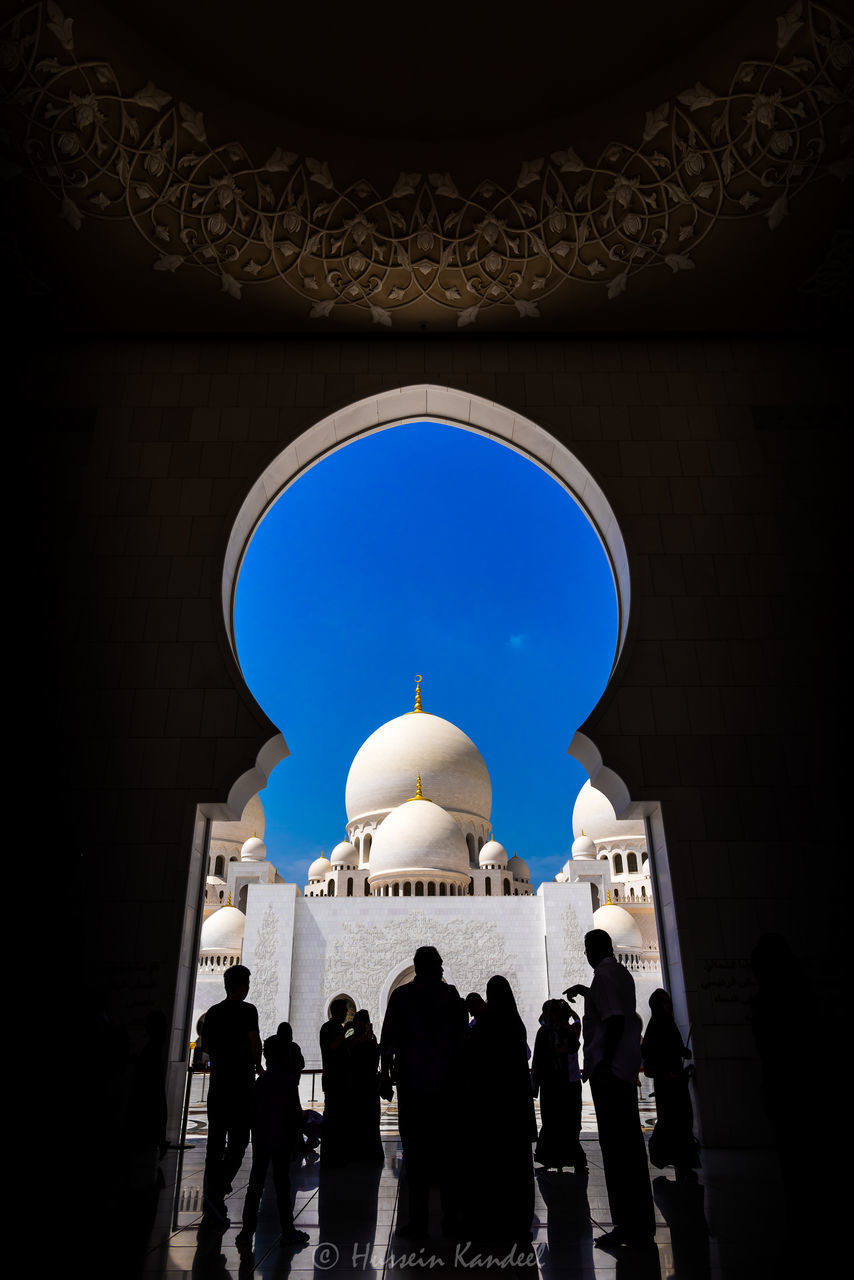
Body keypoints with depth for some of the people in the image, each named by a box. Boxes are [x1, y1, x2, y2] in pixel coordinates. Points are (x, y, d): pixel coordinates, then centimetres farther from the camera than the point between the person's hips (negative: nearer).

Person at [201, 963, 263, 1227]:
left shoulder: (213, 1012, 8)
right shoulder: (247, 1010, -10)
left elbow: (205, 1045, 16)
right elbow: (255, 1042, -15)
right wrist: (258, 1065, 4)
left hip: (217, 1084, 6)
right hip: (241, 1085, -6)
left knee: (215, 1144, 11)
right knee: (238, 1143, 2)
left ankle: (212, 1210, 15)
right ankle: (217, 1192, -15)